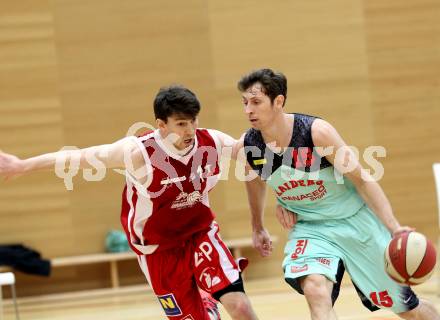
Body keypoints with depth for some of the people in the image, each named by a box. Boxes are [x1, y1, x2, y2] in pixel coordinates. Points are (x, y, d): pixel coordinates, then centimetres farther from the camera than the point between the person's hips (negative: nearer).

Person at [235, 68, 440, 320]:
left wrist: (394, 228, -25)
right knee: (316, 291, -30)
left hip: (355, 220, -2)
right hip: (309, 227, 2)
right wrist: (258, 228, 24)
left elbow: (361, 178, -18)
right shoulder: (248, 146, -13)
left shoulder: (316, 131, -25)